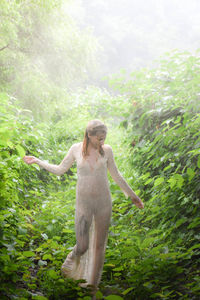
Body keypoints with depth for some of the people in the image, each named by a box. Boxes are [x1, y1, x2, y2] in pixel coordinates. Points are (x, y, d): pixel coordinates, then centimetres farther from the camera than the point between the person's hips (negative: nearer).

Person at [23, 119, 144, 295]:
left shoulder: (107, 150, -2)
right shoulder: (76, 149, -4)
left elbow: (116, 175, 10)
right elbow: (60, 170, 7)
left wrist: (132, 195, 15)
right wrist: (37, 161, 1)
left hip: (104, 202, 1)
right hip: (84, 203, -1)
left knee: (99, 245, 8)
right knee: (82, 246, -5)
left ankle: (93, 284, 25)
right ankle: (72, 260, 33)